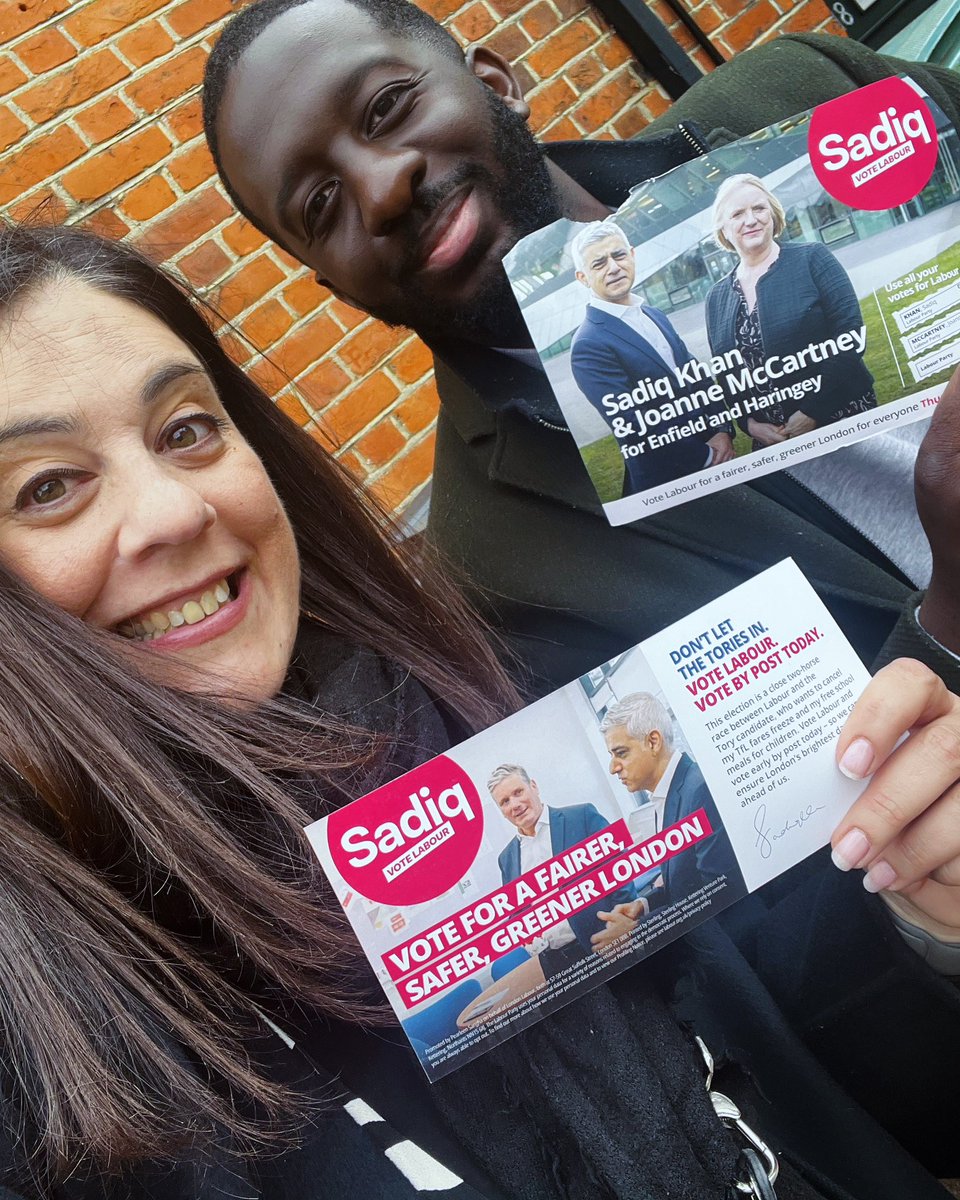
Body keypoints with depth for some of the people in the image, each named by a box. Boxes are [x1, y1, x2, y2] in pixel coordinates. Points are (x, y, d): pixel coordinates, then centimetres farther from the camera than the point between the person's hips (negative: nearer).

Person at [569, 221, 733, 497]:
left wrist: (723, 431, -7)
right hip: (666, 484, -7)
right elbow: (633, 428, -20)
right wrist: (706, 457, -14)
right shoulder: (589, 347, -16)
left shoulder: (655, 317, 9)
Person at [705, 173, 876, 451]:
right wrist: (749, 423, -6)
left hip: (842, 420, -2)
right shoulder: (716, 298, 9)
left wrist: (813, 410, -16)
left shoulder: (812, 258, -2)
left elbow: (851, 334, -9)